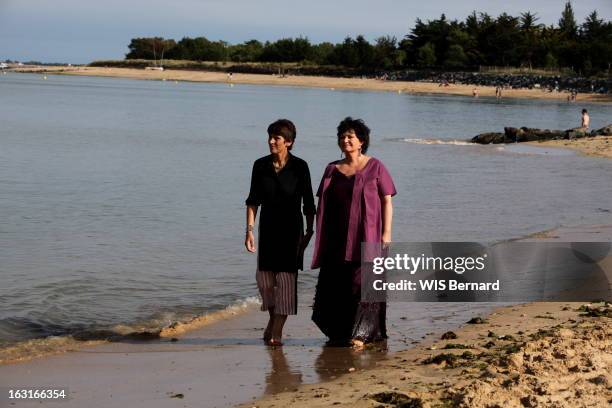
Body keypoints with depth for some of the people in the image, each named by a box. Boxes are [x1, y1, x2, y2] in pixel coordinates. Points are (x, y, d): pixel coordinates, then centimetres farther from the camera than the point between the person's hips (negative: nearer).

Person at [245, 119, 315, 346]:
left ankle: (277, 331, -2)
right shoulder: (260, 165, 0)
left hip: (291, 227, -3)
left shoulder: (299, 167, -7)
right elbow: (253, 200, 2)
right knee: (264, 277, 2)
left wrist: (309, 230, -3)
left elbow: (308, 202, -1)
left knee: (286, 277, -5)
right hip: (268, 227, 3)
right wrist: (249, 229, -5)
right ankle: (273, 318, 28)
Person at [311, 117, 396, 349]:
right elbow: (324, 206, 12)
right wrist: (321, 237, 7)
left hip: (367, 235, -4)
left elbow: (387, 201, -1)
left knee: (362, 282, -7)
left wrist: (386, 233, -8)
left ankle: (360, 334, -4)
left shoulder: (375, 167, 0)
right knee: (336, 284, 5)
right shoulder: (332, 170, 10)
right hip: (338, 238, 4)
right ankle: (339, 332, 17)